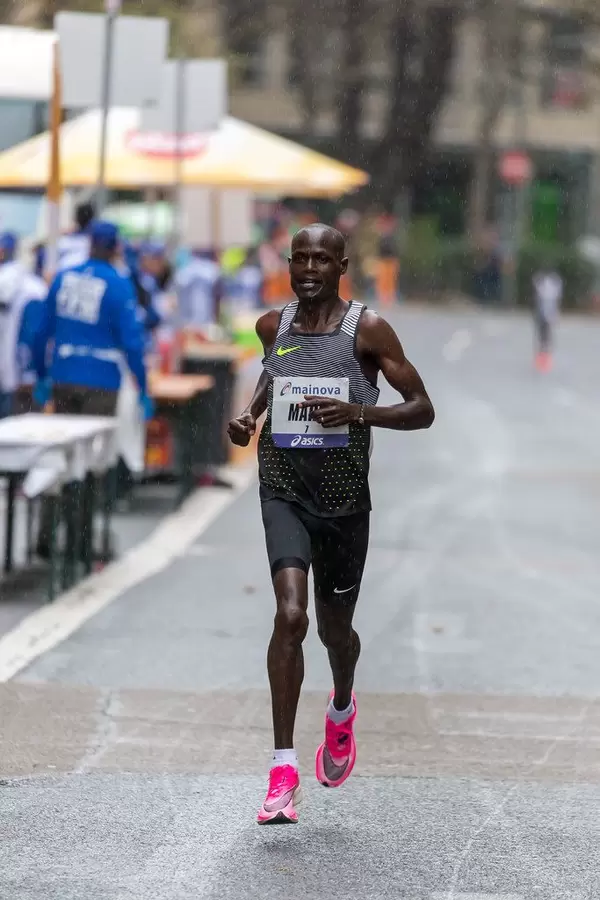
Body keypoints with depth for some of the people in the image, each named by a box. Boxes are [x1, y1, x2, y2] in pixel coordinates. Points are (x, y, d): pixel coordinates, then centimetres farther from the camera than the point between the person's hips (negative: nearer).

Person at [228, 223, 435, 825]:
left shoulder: (368, 330, -7)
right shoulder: (273, 325, 4)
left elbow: (422, 410, -6)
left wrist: (359, 413, -23)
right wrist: (250, 413, 9)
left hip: (344, 500, -1)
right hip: (284, 492, 1)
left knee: (334, 629, 14)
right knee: (290, 614, -20)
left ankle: (342, 709, 51)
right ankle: (283, 768, -19)